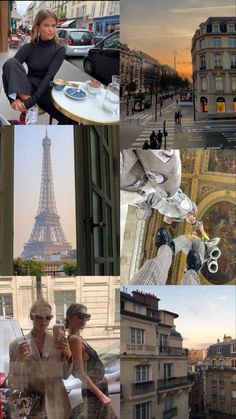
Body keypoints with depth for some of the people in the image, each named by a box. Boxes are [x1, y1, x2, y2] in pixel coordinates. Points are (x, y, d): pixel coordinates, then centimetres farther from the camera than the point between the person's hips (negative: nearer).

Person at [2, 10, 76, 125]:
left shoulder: (59, 50, -3)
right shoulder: (28, 48, -2)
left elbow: (49, 76, -17)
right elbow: (10, 68, -14)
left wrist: (32, 100, -32)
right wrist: (13, 98, -32)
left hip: (45, 90, 0)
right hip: (25, 89, 0)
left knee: (70, 118, -26)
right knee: (10, 63, -28)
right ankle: (31, 108, -31)